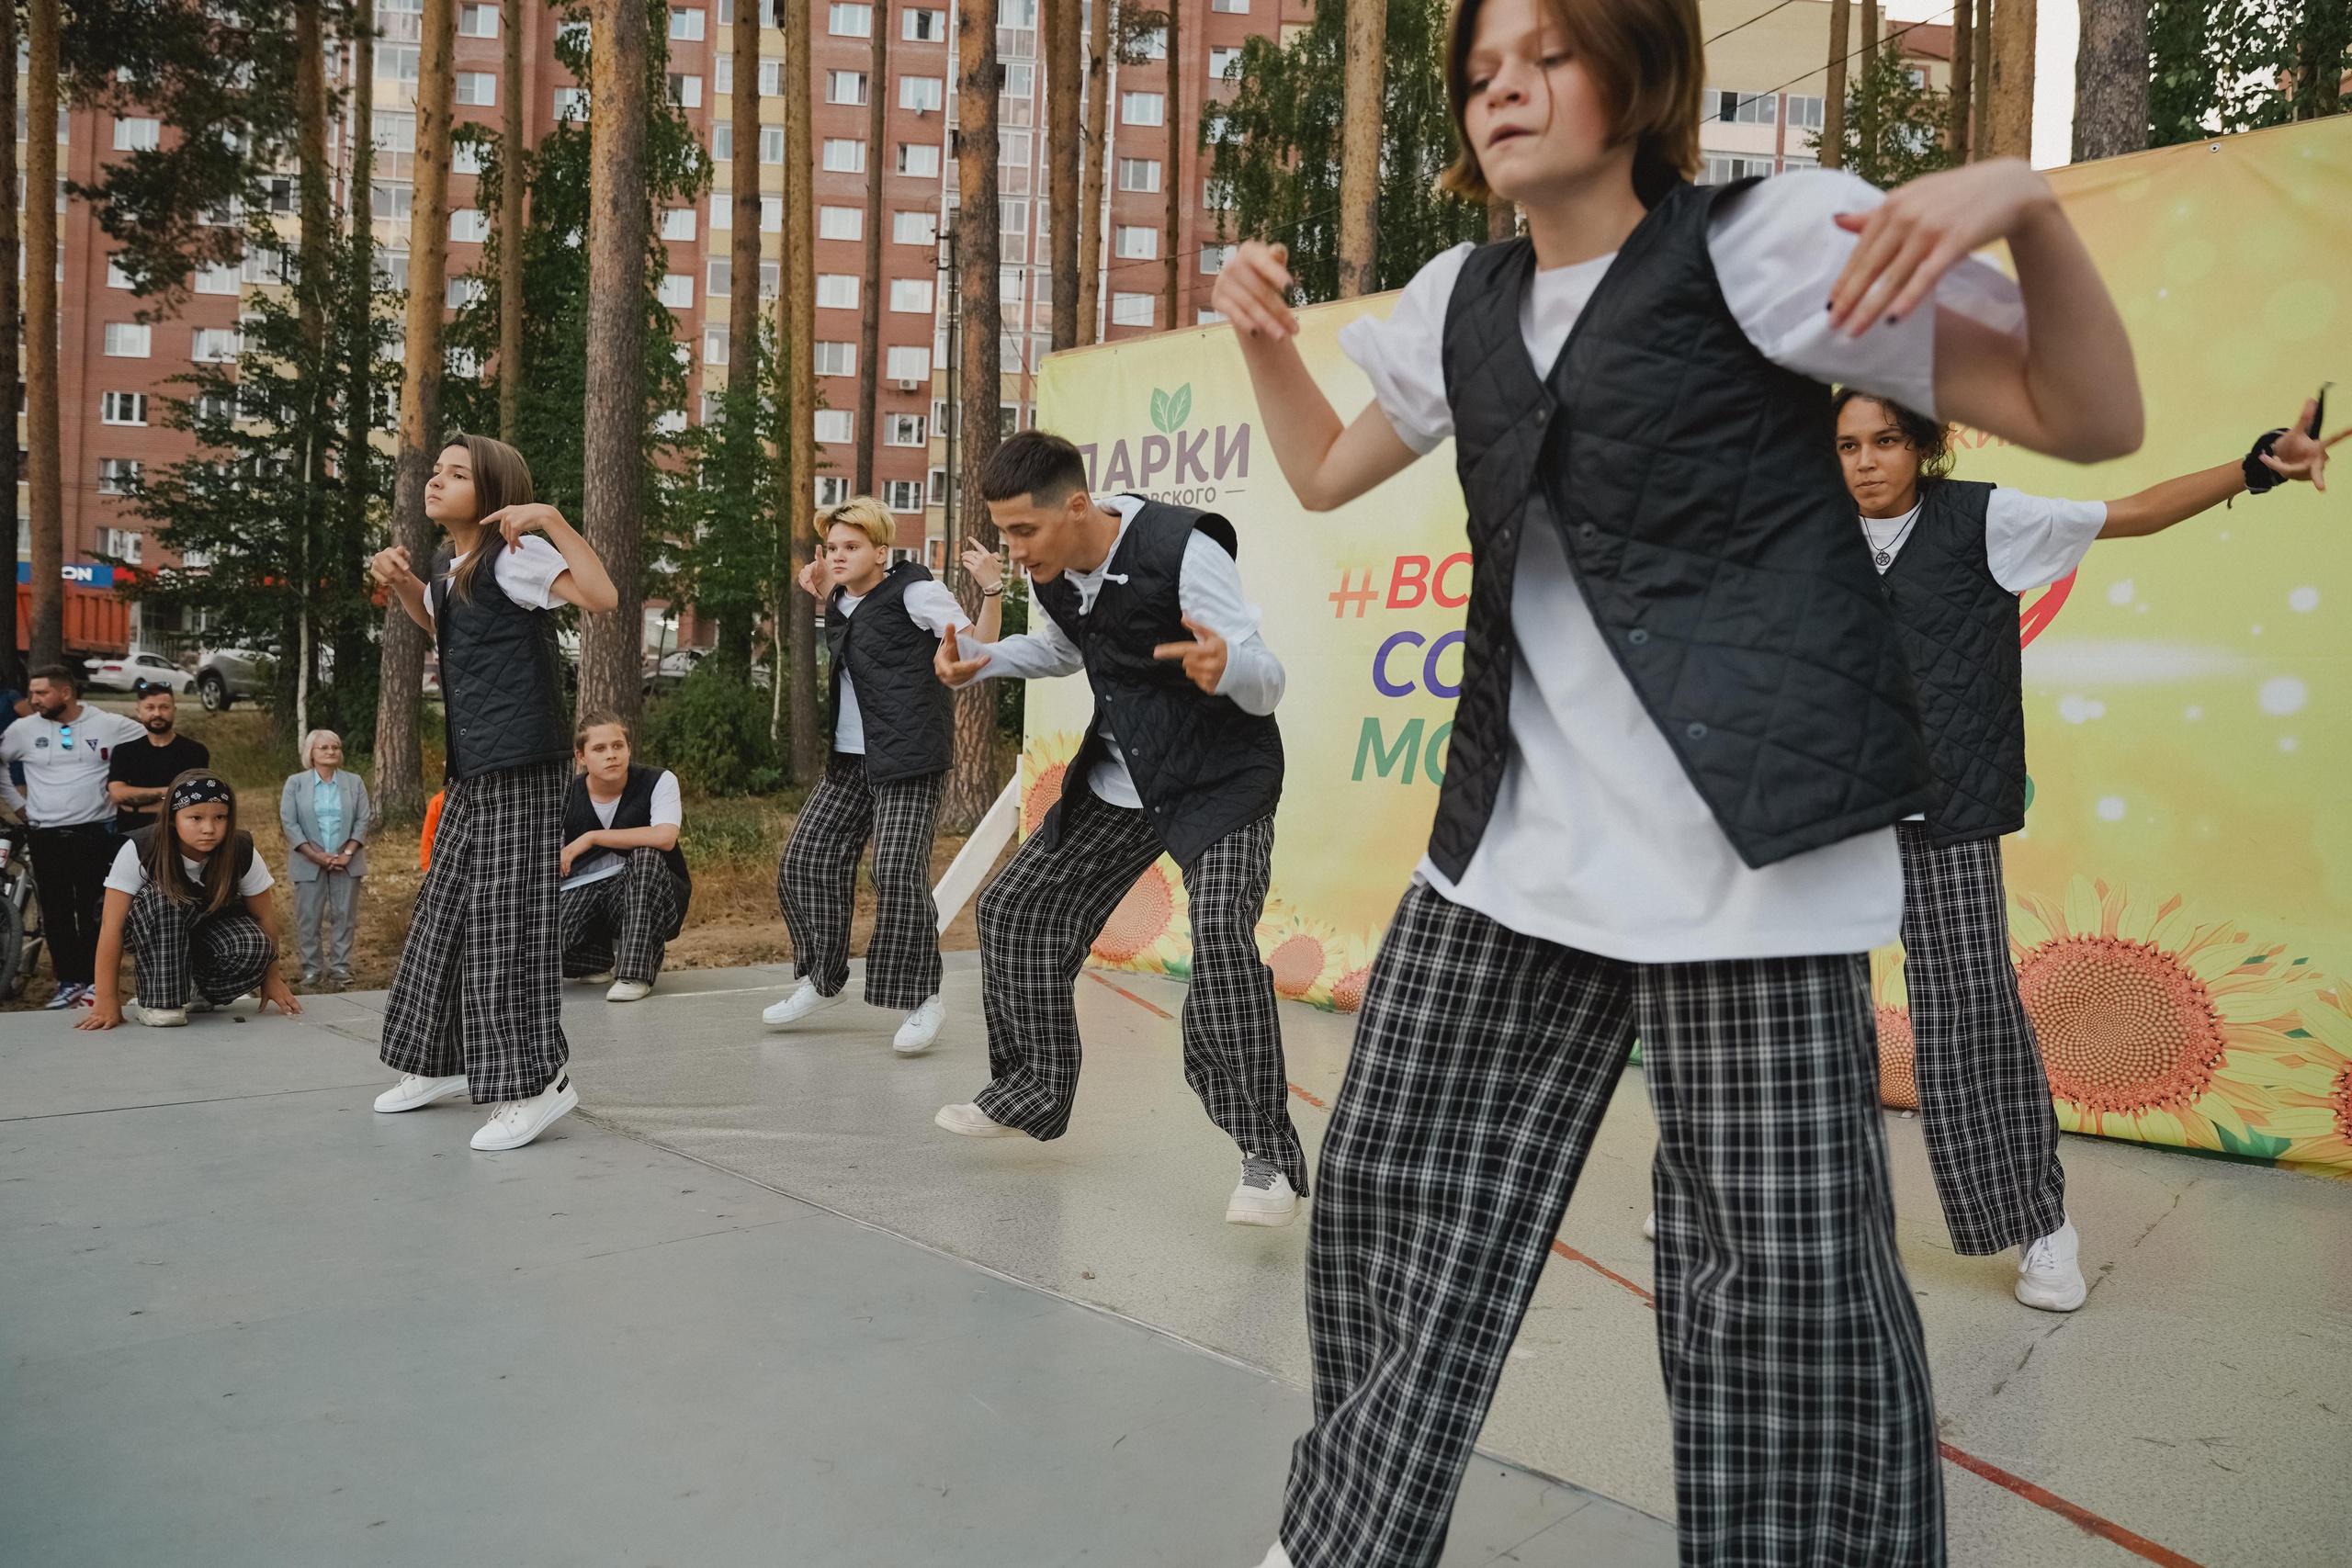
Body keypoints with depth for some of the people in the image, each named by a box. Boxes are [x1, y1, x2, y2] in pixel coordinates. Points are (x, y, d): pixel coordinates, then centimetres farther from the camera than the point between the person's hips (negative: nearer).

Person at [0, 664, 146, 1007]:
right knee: (56, 912, 5)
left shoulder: (109, 725, -3)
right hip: (46, 836, 2)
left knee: (94, 911, 2)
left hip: (94, 833, -2)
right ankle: (69, 981, 13)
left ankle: (94, 981, 11)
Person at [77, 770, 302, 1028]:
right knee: (159, 897, -35)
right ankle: (159, 1001, -25)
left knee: (253, 946, -32)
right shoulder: (139, 850, -27)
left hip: (212, 926, 2)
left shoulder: (242, 851, -22)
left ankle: (196, 992, -1)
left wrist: (271, 976, -4)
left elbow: (264, 917, -10)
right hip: (154, 936, -2)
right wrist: (107, 1001, -30)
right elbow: (112, 926, -27)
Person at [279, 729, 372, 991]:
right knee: (308, 917, 0)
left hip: (346, 863, 1)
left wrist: (348, 853, -10)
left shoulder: (354, 782, 8)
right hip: (309, 863, -1)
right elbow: (289, 822, -3)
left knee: (345, 916, 1)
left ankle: (340, 968, 8)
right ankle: (312, 969, 8)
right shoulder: (295, 783, 5)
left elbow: (362, 820, 3)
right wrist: (315, 855, -13)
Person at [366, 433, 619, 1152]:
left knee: (506, 919, -9)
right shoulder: (451, 566, 14)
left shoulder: (512, 555, -11)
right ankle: (444, 1062, 30)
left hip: (521, 767, -10)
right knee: (444, 911, 16)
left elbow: (601, 597, -25)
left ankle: (536, 1081, -1)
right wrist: (401, 580, 17)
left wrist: (552, 520, -26)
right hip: (472, 768, 10)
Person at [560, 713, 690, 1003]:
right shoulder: (564, 797, -2)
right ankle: (610, 957, 9)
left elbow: (665, 837, -28)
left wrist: (591, 837, -23)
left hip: (647, 896, -2)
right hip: (581, 890, 2)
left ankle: (636, 972, -27)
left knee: (646, 855, -34)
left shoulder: (659, 781, -10)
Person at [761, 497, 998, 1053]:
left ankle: (923, 1000, 0)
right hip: (850, 759, 8)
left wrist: (991, 589, -23)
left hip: (909, 759, -8)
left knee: (898, 876, -14)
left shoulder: (915, 591, -7)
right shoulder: (843, 602, 15)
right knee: (803, 861, 7)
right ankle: (824, 981, 23)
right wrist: (824, 597, 23)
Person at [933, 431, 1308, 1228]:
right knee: (1013, 909, 10)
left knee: (1220, 932, -30)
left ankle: (1268, 1159, -19)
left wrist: (1226, 666, -50)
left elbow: (1269, 683, -26)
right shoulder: (1054, 571, -3)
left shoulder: (1183, 551, -25)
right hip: (1118, 785, 8)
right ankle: (1029, 1092, 30)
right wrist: (980, 661, 3)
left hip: (1221, 782, -7)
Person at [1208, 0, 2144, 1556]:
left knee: (1786, 1272, -3)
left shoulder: (1766, 239, -4)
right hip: (1519, 843, 6)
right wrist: (1264, 337, 10)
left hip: (1743, 864, -5)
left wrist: (2023, 201, -22)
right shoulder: (1461, 302, 14)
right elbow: (1324, 472, 27)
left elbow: (2094, 423, -5)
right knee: (1397, 1191, 10)